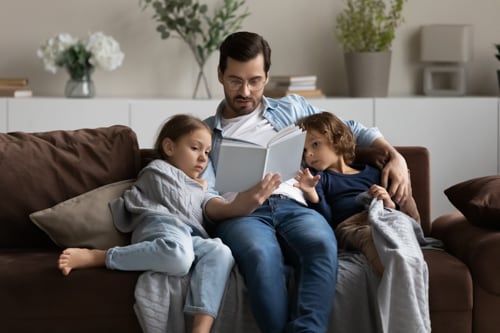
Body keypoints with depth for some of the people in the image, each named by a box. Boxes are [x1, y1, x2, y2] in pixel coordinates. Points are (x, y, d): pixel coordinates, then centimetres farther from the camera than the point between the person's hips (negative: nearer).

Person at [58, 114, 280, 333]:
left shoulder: (199, 189, 41)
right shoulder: (158, 169, 24)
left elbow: (222, 208, 18)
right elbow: (180, 207, 8)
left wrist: (249, 200, -4)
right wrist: (199, 189, 27)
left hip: (191, 237, 6)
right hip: (161, 225, -5)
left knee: (220, 252, -31)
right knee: (178, 256, -42)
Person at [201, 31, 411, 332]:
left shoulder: (291, 108, 28)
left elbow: (351, 129, 34)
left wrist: (395, 156, 17)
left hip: (293, 208, 2)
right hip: (239, 215, -1)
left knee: (322, 245, -38)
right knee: (262, 256, -41)